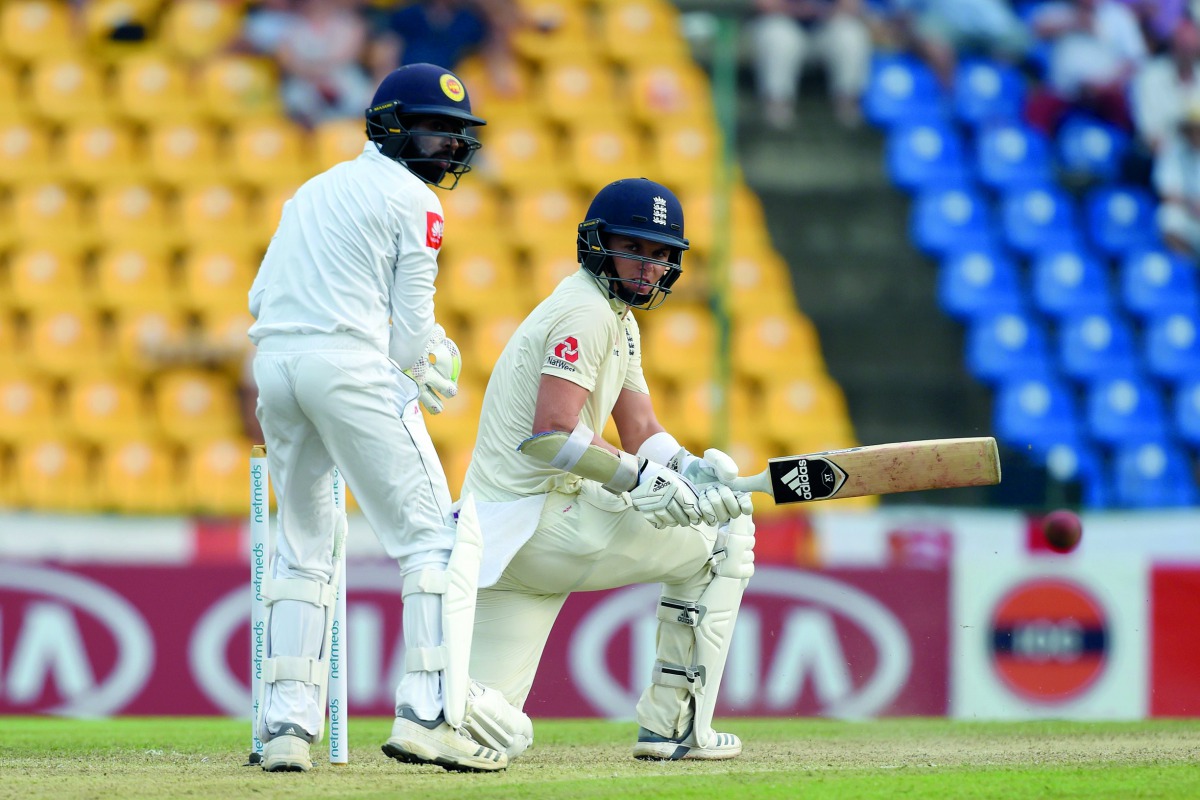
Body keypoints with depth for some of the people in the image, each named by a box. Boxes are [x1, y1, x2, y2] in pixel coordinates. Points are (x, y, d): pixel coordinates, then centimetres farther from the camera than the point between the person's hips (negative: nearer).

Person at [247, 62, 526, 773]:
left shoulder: (315, 190, 24)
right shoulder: (412, 200, 2)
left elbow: (263, 296, 20)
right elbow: (411, 320, -3)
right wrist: (413, 379, 16)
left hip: (274, 360, 8)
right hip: (350, 363, -8)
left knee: (304, 545, 17)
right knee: (436, 538, -5)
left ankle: (288, 724, 9)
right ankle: (429, 715, -18)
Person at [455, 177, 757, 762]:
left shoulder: (619, 320, 22)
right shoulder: (587, 312, -11)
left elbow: (641, 433, 15)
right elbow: (553, 434, -23)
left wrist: (692, 471, -5)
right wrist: (645, 479, -24)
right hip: (542, 520, -10)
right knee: (724, 529, 1)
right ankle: (674, 728, 0)